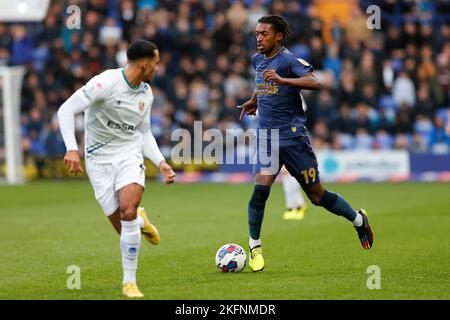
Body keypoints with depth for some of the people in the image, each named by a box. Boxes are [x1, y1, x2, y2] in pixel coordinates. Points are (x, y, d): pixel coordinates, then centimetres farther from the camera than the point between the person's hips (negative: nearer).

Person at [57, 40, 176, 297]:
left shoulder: (146, 94, 4)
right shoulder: (106, 82, -17)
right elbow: (66, 110, -20)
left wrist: (161, 162, 3)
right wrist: (72, 149, -31)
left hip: (129, 154, 3)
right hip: (99, 159, -3)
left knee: (128, 211, -25)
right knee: (125, 226, -5)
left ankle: (129, 283, -14)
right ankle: (141, 221, 35)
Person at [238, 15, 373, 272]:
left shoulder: (288, 60, -11)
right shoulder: (257, 60, 11)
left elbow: (315, 82, -28)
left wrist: (282, 80, -36)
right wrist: (253, 101, 37)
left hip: (293, 136, -5)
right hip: (266, 137, 5)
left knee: (316, 195, 3)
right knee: (260, 188, -15)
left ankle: (358, 220, 27)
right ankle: (255, 248, -2)